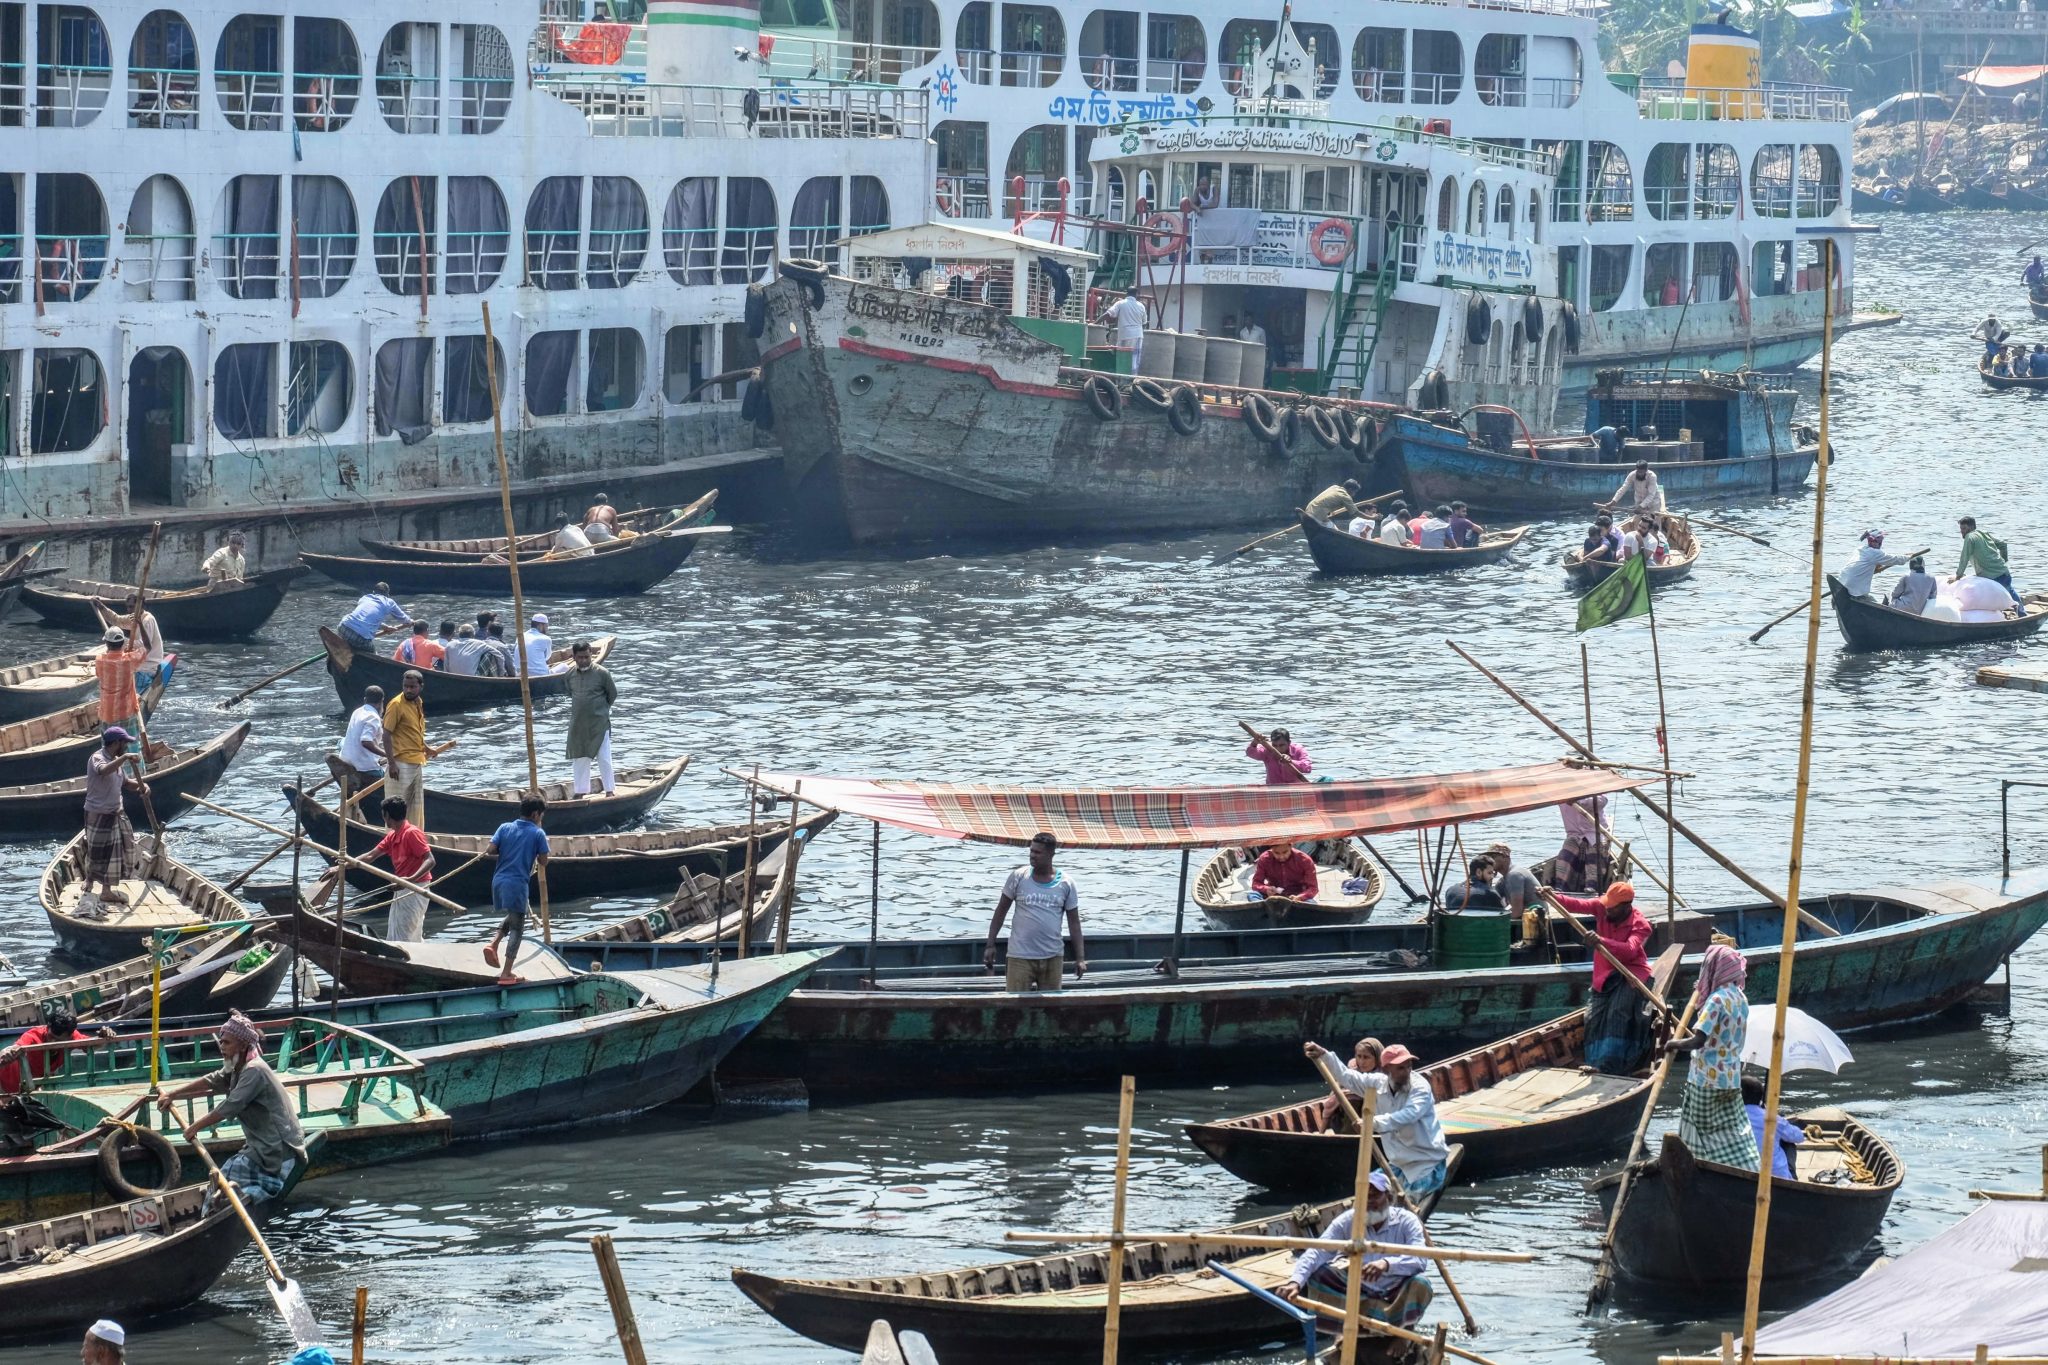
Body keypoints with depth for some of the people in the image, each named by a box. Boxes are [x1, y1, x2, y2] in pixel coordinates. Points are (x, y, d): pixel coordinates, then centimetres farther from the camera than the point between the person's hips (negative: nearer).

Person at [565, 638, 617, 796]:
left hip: (599, 724, -4)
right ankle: (581, 791, 20)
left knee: (604, 759, -1)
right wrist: (582, 708, 12)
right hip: (578, 723, 4)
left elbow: (613, 694, 1)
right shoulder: (570, 674, 0)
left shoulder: (602, 673, -11)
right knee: (580, 759, 10)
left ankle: (610, 791, 10)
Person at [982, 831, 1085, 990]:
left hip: (1052, 957, 1)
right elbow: (1001, 911, 6)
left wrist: (1080, 958, -2)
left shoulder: (1065, 884, 1)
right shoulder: (1018, 877, -1)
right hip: (1021, 957, -1)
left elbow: (1074, 922, 4)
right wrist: (990, 945, 1)